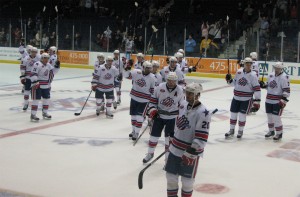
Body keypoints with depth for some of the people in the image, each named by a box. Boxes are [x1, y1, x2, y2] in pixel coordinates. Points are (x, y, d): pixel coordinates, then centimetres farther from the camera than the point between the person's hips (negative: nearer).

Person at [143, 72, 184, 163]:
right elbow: (153, 99, 1)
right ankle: (150, 153, 29)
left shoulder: (180, 90, -8)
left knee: (169, 138, 3)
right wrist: (152, 110, -8)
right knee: (154, 134, 9)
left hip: (172, 118, -1)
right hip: (159, 115, 1)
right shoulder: (160, 87, -10)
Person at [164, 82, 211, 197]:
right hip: (175, 148, 7)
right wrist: (173, 137, 25)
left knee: (187, 179, 7)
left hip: (191, 151, -7)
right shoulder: (183, 104, 2)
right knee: (171, 175, 13)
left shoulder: (203, 113, -22)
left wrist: (191, 153, -24)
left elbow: (202, 137, -23)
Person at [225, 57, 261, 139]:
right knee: (233, 113, 9)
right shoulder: (239, 72, 1)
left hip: (247, 99, -4)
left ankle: (240, 131, 19)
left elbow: (257, 88, -11)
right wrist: (230, 80, -6)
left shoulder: (253, 75, -11)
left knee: (242, 115, -1)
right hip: (236, 97, 4)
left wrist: (257, 101, -15)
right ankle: (231, 130, 26)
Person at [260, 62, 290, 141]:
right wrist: (263, 85, 0)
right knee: (269, 116, 15)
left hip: (278, 101, -7)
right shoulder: (271, 75, 8)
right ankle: (271, 131, 33)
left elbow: (287, 90, -15)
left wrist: (283, 100, -21)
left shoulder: (284, 77, -14)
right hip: (269, 99, 7)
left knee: (276, 117, -8)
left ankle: (279, 133, 6)